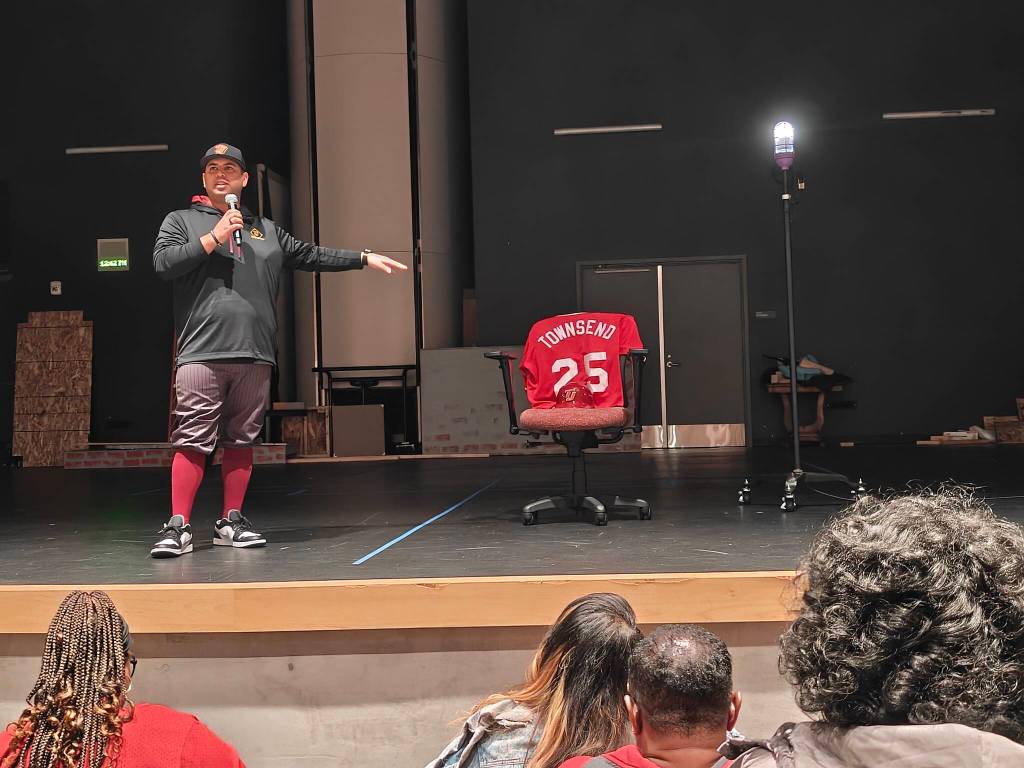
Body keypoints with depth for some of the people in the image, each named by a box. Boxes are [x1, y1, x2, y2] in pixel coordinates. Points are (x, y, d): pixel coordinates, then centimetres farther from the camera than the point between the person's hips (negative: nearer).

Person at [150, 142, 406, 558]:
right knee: (192, 441, -8)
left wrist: (365, 257, 26)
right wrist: (215, 237, -7)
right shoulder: (181, 221, 11)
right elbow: (163, 263, -4)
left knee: (241, 440, 6)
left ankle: (231, 522, 14)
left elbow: (312, 255, 27)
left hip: (254, 354, 4)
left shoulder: (265, 230, 23)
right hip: (201, 352, -4)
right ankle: (179, 527, -6)